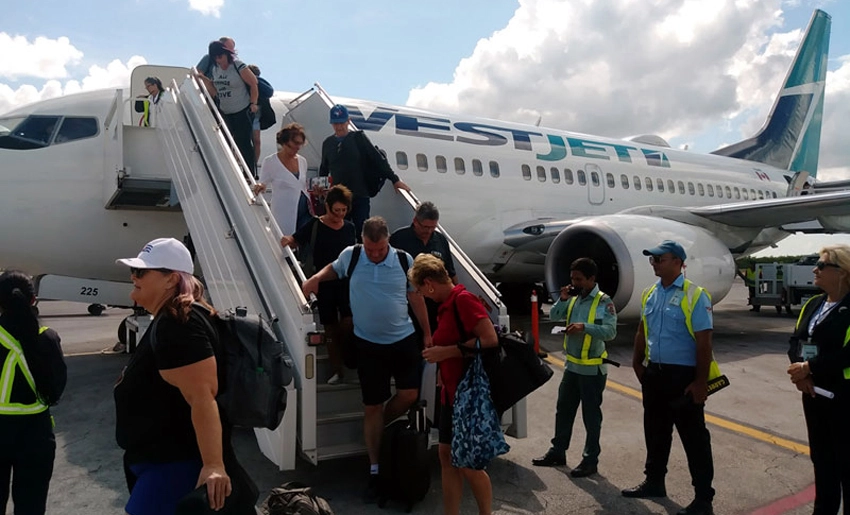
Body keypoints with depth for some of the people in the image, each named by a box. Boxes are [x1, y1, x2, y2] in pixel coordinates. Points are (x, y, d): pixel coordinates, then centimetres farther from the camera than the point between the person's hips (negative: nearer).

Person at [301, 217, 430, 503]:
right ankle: (375, 470, 20)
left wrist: (427, 334, 6)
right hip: (368, 343, 0)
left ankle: (381, 427, 32)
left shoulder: (404, 260, -7)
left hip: (403, 339, 1)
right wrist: (317, 278, -6)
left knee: (410, 394, 0)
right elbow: (334, 269, 16)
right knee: (372, 406, 5)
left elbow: (415, 297, 3)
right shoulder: (350, 256, -7)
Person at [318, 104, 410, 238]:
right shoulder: (328, 143, 12)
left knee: (362, 232, -4)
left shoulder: (359, 138, 1)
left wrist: (394, 180, -5)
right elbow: (324, 169, 23)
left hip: (360, 197, -3)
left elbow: (377, 159, -2)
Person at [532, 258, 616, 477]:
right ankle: (557, 452, 30)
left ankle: (590, 461, 18)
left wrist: (586, 327, -34)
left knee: (591, 416, 5)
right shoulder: (574, 299, 5)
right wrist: (563, 300, -7)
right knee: (563, 411, 16)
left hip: (592, 369, -7)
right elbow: (553, 316, 8)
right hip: (572, 366, 7)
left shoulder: (604, 302, -14)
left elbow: (610, 331, -22)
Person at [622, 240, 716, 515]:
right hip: (655, 374, 7)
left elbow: (704, 342, -16)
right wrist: (638, 364, 12)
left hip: (683, 376, -7)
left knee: (693, 436, 4)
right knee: (655, 432, 19)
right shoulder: (649, 294, 7)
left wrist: (700, 382, -17)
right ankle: (654, 482, 35)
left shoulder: (694, 296, -13)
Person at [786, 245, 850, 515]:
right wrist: (800, 372, -10)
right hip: (813, 391, 8)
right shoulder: (812, 304, 10)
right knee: (821, 454, 19)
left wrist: (809, 367, -20)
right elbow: (795, 341, 6)